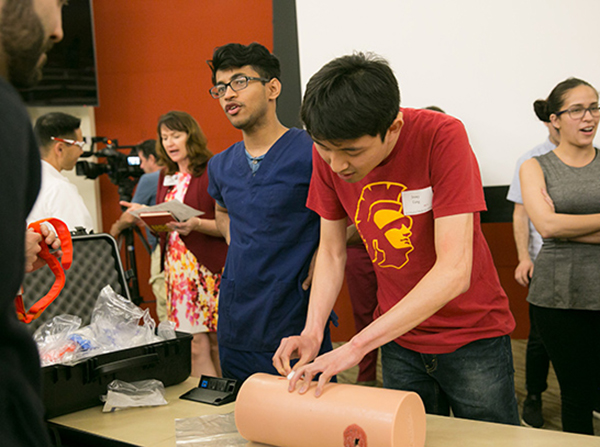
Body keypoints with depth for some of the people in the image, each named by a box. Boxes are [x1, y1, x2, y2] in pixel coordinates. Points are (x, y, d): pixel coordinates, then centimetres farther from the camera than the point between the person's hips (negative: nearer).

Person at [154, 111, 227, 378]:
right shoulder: (167, 176, 16)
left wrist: (196, 225, -24)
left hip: (210, 268, -5)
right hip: (178, 269, 5)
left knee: (217, 344, -2)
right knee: (194, 346, 1)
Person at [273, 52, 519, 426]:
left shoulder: (442, 137, -25)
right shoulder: (328, 151, -10)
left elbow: (454, 272, -31)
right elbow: (331, 253, 0)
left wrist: (357, 345, -35)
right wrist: (313, 331, -17)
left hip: (472, 334, -3)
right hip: (398, 338, 4)